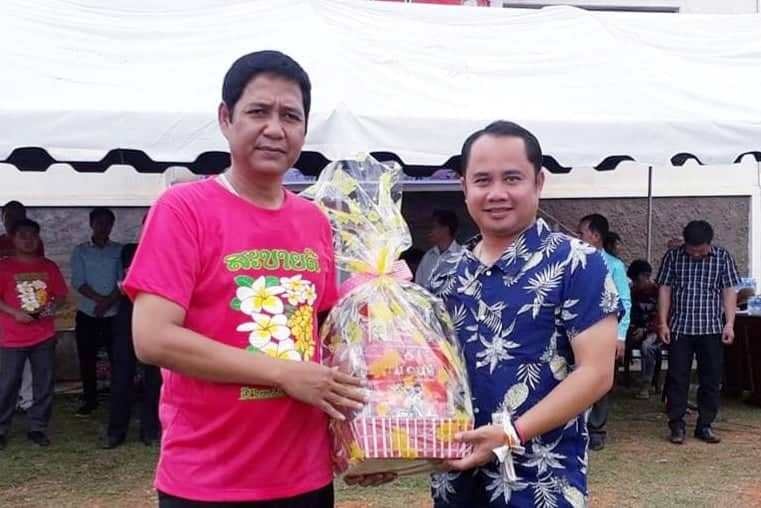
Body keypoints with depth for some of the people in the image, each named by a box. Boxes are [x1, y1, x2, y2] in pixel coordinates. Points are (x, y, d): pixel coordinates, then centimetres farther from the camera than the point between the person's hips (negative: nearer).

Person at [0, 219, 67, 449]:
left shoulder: (49, 266, 7)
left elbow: (61, 293, 11)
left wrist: (53, 306, -9)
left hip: (44, 336, 3)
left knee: (45, 384, 6)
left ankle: (37, 427, 18)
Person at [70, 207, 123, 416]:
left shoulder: (119, 250, 3)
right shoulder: (80, 250, 4)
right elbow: (78, 282, -5)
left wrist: (107, 303, -15)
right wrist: (100, 299, -16)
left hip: (114, 314, -1)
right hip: (87, 314, 1)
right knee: (87, 359, 6)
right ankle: (90, 400, 18)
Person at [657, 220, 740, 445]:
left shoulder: (723, 257, 0)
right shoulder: (673, 256, 0)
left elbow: (729, 291, 0)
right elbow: (664, 290, 1)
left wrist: (729, 323, -8)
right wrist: (663, 323, -5)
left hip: (712, 328, 1)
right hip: (679, 328, -1)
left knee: (711, 378, 5)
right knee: (677, 377, 1)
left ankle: (705, 425, 16)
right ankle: (677, 426, 9)